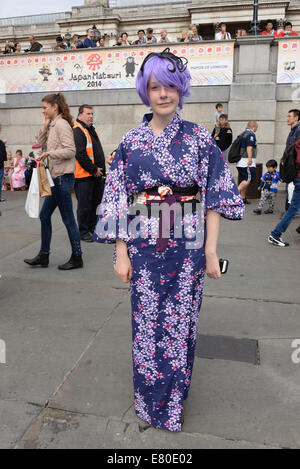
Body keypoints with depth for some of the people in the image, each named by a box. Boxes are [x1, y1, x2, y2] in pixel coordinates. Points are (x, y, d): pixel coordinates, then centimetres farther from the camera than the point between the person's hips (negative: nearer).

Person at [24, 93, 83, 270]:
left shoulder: (61, 124, -12)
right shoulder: (53, 125, 17)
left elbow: (71, 151, -19)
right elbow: (43, 144, 17)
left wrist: (50, 153, -22)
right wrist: (45, 125, 7)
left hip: (63, 177, -10)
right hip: (57, 177, 10)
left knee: (68, 219, -3)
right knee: (44, 215, 13)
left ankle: (77, 258, 9)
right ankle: (43, 256, 23)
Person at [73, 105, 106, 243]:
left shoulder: (92, 130, 20)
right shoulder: (77, 131, -10)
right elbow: (80, 154, -19)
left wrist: (101, 170, 14)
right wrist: (93, 169, -16)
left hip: (97, 174, 9)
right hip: (84, 175, -9)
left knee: (96, 203, 14)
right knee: (85, 205, -2)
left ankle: (93, 228, 26)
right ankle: (83, 232, 9)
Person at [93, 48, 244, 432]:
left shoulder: (199, 138, 1)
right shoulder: (131, 142, 3)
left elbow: (213, 197, -1)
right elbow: (118, 201, 1)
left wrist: (211, 250, -6)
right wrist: (121, 253, -3)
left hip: (187, 246, 0)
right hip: (144, 245, 1)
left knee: (180, 321, 10)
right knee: (147, 322, 10)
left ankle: (173, 399, 35)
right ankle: (150, 399, 36)